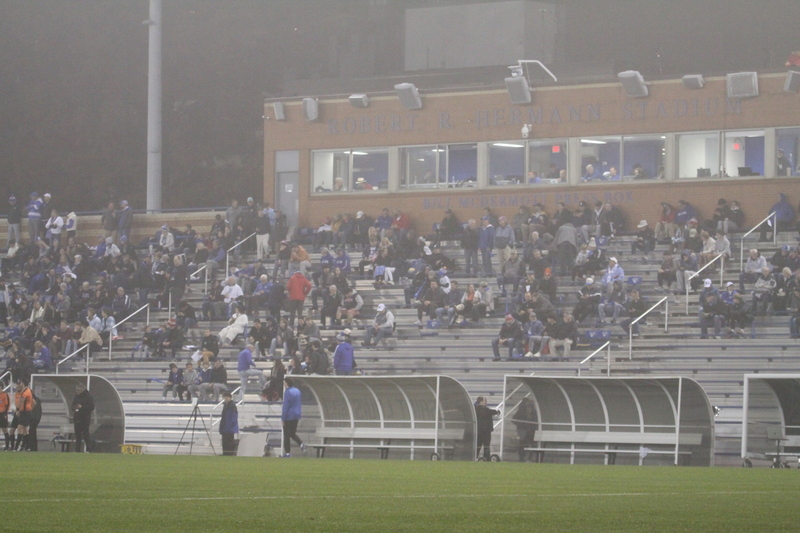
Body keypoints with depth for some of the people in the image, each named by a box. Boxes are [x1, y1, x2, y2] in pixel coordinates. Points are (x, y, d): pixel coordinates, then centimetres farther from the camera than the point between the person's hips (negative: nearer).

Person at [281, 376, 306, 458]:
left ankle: (287, 453, 1)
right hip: (296, 416, 8)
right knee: (292, 433, 17)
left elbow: (286, 406, -17)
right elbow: (300, 404, 16)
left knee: (287, 435, 0)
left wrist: (283, 418, -12)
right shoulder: (297, 391, 10)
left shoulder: (288, 392, -15)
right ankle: (301, 444, -8)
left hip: (289, 417, -8)